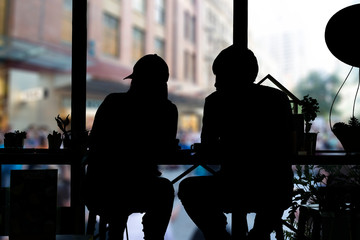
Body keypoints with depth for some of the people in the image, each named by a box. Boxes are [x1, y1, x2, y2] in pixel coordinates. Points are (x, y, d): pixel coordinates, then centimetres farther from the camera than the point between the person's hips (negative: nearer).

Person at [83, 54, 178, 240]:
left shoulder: (111, 102, 3)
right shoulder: (167, 110, -4)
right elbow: (166, 152, 12)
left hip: (94, 193, 3)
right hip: (133, 194, -3)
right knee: (165, 188, 31)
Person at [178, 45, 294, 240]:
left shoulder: (217, 101, -2)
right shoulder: (280, 98, 8)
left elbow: (206, 154, 5)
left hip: (236, 191, -3)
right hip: (279, 192, 4)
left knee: (187, 188, 24)